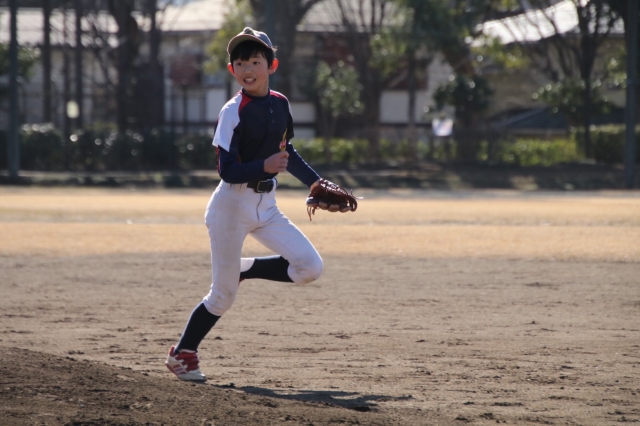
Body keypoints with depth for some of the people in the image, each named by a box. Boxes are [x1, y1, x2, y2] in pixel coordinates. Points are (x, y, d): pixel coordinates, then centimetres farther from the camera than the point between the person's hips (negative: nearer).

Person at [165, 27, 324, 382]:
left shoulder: (280, 104, 4)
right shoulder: (233, 112, -16)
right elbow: (227, 171, -20)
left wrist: (315, 182, 15)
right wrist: (264, 166, -35)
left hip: (266, 205, 6)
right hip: (232, 206, -6)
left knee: (310, 267, -11)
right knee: (223, 296, 0)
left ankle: (242, 270, 11)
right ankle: (181, 354, 19)